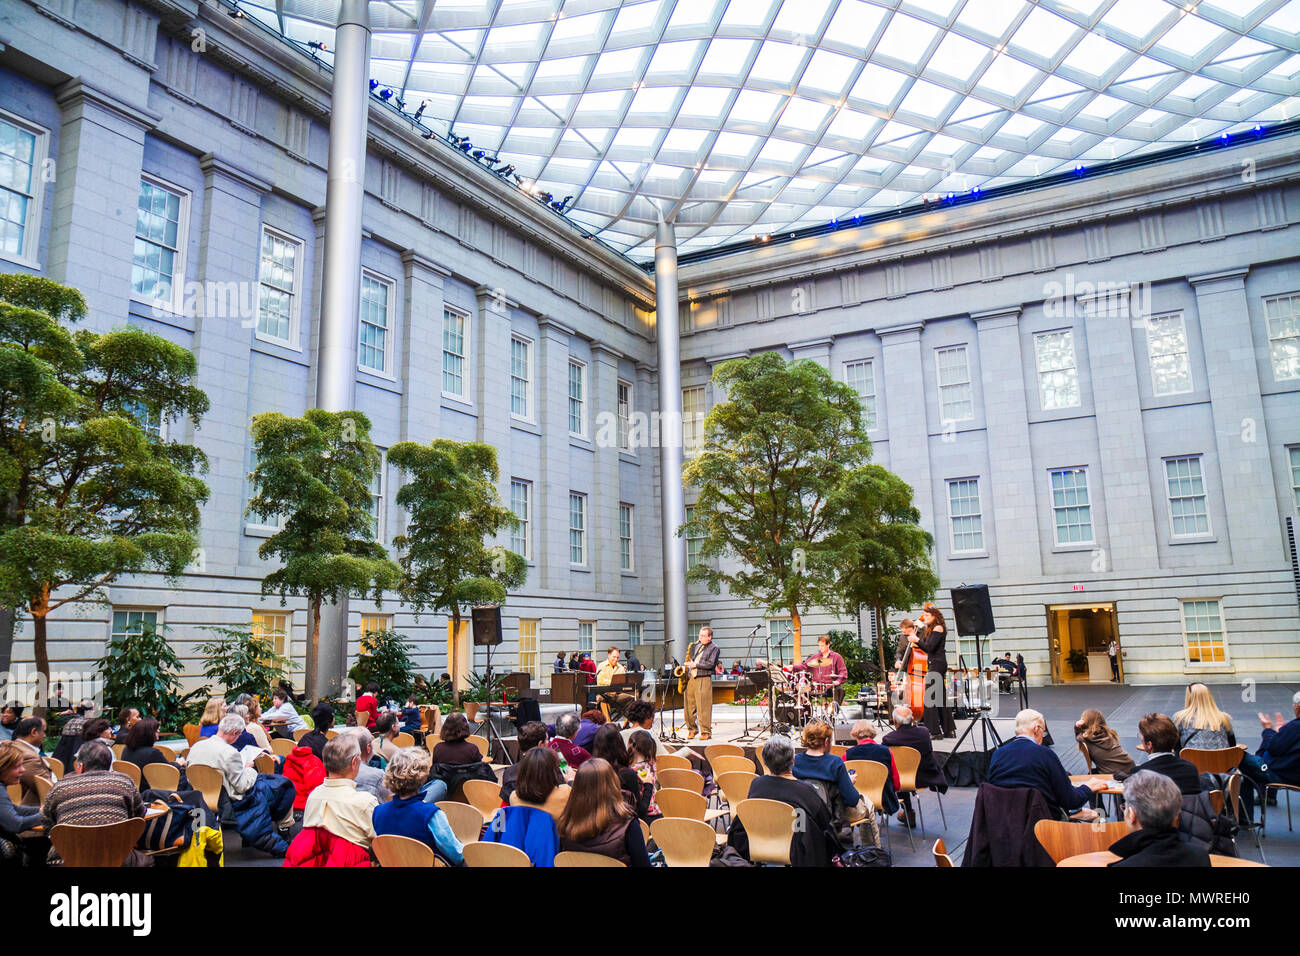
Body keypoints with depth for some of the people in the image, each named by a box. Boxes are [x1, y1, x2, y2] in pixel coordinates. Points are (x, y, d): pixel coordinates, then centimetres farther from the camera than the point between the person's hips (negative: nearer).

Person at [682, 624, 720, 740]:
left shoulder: (714, 648, -1)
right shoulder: (698, 645, 20)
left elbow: (711, 664, -12)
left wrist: (695, 665, -13)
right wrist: (690, 662, 9)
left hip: (703, 679, -7)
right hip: (691, 678, 7)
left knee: (703, 707, -7)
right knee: (689, 705, 5)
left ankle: (706, 732, 0)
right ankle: (692, 730, 16)